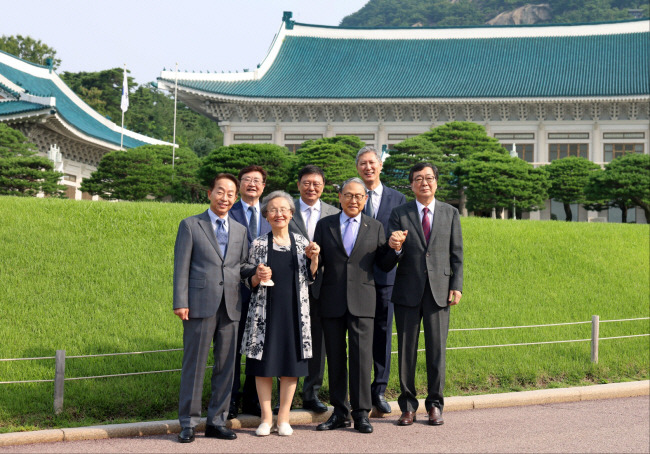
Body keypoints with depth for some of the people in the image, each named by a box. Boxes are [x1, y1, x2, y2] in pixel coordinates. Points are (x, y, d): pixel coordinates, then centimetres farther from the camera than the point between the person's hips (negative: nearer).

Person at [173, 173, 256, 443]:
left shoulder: (239, 230, 17)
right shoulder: (191, 225, 4)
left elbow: (241, 267, 18)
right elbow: (182, 266, -1)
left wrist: (256, 272, -5)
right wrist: (180, 302, -9)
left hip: (230, 307, 4)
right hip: (200, 305, -4)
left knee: (226, 365, 6)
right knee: (194, 365, -1)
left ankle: (216, 421, 16)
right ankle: (188, 423, 6)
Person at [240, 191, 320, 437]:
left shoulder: (301, 242, 7)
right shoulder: (259, 244, 2)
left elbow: (310, 277, 12)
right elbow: (251, 282, 6)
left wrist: (314, 258, -5)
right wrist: (258, 277, -15)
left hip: (294, 311, 1)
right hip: (265, 311, -1)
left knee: (291, 363, 4)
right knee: (263, 364, 1)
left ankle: (283, 417, 15)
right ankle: (266, 418, 12)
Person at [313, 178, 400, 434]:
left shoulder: (375, 228, 9)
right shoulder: (325, 225, 10)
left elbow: (385, 266, 7)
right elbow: (317, 262, 8)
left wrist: (395, 249, -11)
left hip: (361, 301, -1)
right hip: (332, 302, 1)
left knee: (361, 356, -5)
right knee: (335, 357, 7)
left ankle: (361, 414, 3)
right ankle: (339, 412, 16)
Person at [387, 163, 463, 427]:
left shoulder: (450, 214, 10)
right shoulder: (399, 214, 5)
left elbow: (457, 254, 9)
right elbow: (393, 257, -1)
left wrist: (457, 285, 0)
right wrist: (395, 247, -24)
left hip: (439, 291, 0)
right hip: (408, 291, 0)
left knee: (437, 349, 2)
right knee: (406, 350, 3)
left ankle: (435, 405, 12)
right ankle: (408, 406, 12)